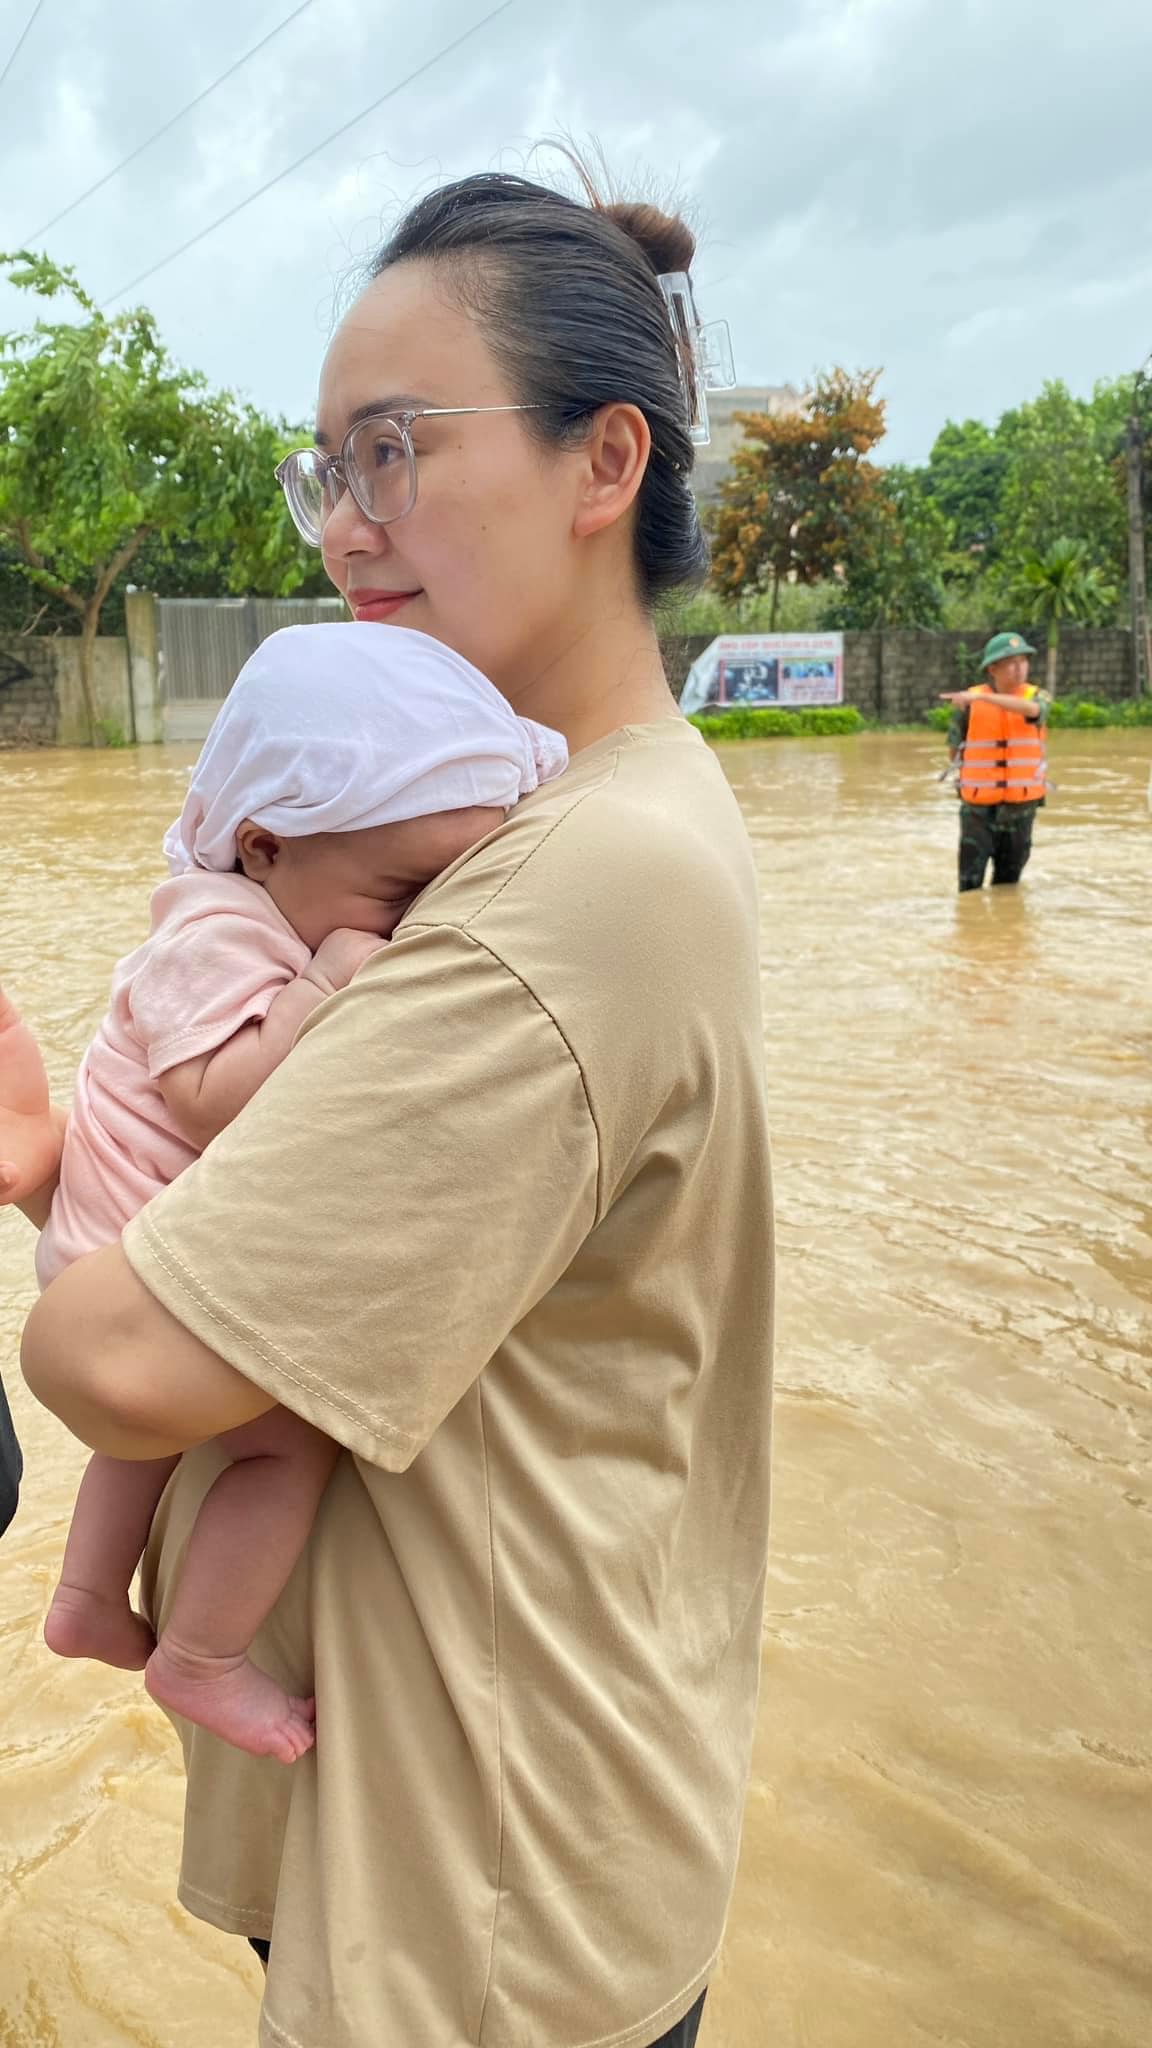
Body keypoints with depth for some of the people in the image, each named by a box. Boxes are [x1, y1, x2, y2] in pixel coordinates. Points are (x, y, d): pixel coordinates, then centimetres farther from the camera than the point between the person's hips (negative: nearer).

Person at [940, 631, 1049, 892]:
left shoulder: (1036, 697, -3)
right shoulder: (969, 703, -6)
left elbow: (1030, 709, -29)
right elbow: (954, 751, 6)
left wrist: (981, 697, -35)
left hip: (1020, 808, 2)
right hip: (978, 808, -2)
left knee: (1008, 885, 15)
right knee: (970, 888, -5)